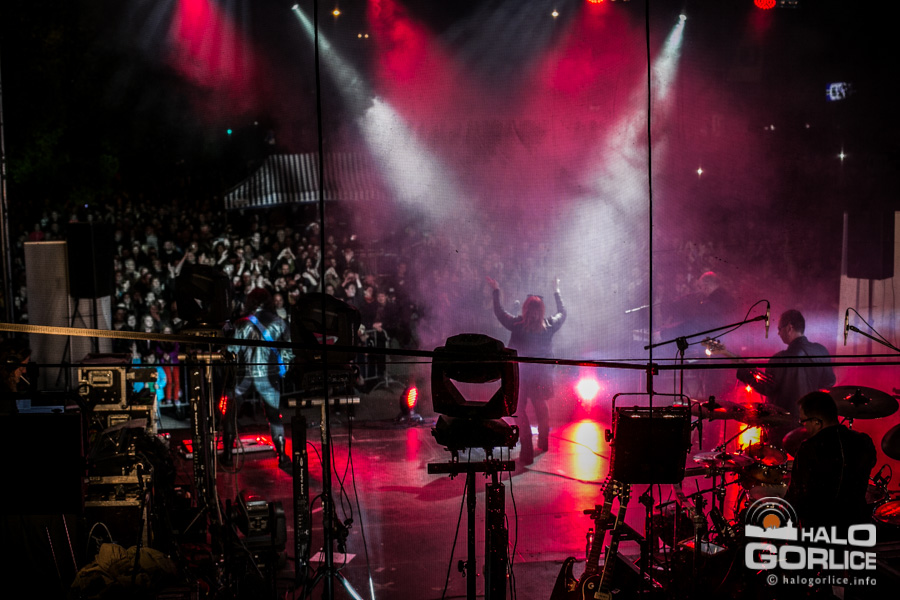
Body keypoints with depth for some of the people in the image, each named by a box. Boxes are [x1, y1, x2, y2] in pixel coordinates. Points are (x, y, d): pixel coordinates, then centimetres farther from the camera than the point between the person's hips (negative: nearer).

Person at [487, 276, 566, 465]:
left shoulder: (517, 325, -15)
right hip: (541, 373, 4)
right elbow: (562, 313, 14)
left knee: (520, 409, 5)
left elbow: (499, 313, 1)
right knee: (541, 406, 23)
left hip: (520, 373, -4)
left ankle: (527, 452, -1)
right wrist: (557, 293, 27)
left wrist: (496, 292, 13)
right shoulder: (549, 326, -6)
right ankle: (543, 442, 38)